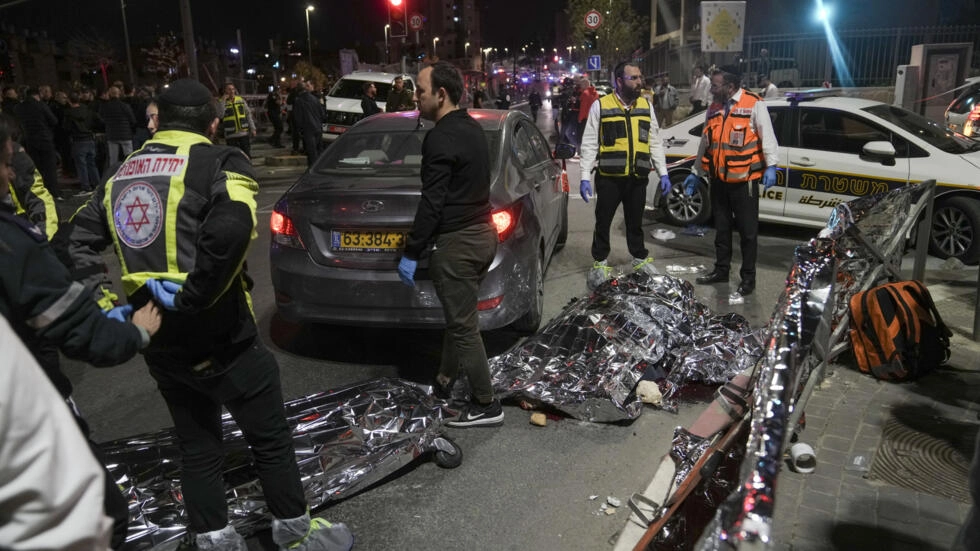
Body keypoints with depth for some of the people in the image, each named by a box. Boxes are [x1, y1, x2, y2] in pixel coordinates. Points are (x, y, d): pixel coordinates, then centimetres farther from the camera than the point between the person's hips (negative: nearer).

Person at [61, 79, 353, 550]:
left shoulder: (122, 174, 11)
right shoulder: (219, 163, -10)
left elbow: (76, 243, 10)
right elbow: (231, 229, -30)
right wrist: (192, 299, -21)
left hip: (158, 342, 7)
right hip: (217, 338, -6)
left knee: (197, 448, 20)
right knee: (270, 439, 12)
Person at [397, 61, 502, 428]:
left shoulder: (441, 138, -18)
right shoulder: (473, 128, 11)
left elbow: (432, 202, -22)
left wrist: (410, 253, -15)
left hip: (456, 242, -10)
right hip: (481, 233, 10)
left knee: (464, 325, 0)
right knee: (458, 316, 22)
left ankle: (487, 406, 9)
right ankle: (445, 378, 40)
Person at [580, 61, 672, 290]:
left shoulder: (645, 106, 9)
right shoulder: (600, 106, -3)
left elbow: (655, 142, 13)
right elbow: (589, 144, -3)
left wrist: (662, 173, 7)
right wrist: (585, 177, -9)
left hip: (638, 178, 3)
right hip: (608, 177, -3)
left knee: (635, 222, 16)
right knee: (603, 222, 7)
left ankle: (640, 259, 30)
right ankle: (600, 264, 21)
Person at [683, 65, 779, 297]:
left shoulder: (754, 104, -8)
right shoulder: (713, 109, 12)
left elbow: (767, 135, -9)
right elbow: (705, 144, 19)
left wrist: (770, 166, -16)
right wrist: (696, 173, 21)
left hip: (744, 180, -6)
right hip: (718, 180, 6)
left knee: (748, 231, 3)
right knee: (721, 228, 16)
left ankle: (748, 277, 13)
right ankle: (721, 270, 28)